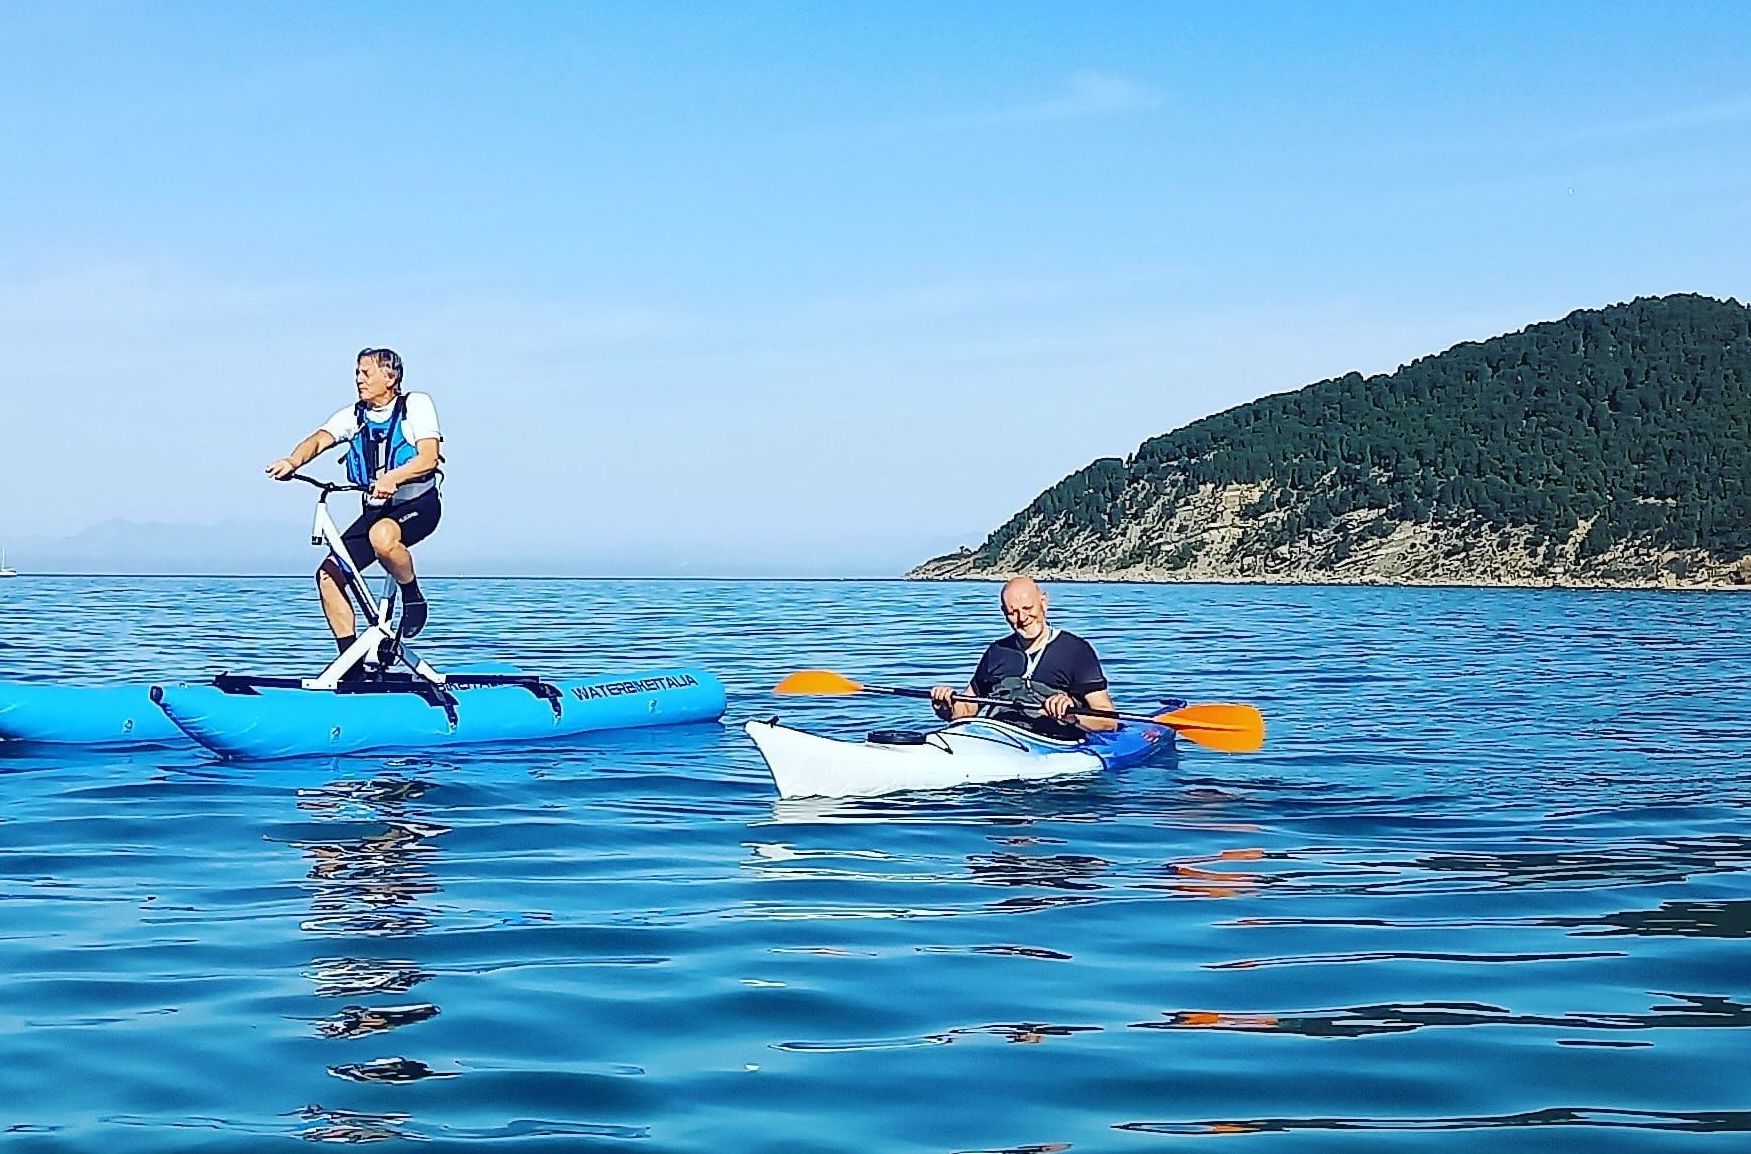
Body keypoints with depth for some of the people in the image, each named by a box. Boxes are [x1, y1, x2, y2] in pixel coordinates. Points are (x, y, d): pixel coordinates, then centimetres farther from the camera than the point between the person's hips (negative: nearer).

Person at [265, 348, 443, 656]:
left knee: (382, 536, -38)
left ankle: (413, 598, -12)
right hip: (375, 511, 6)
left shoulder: (416, 405, -6)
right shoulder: (354, 416, 6)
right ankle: (352, 662, 0)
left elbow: (429, 457, -18)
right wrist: (292, 461, -33)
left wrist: (393, 477, -37)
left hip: (418, 506, -6)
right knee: (329, 574, -9)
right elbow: (319, 439, -11)